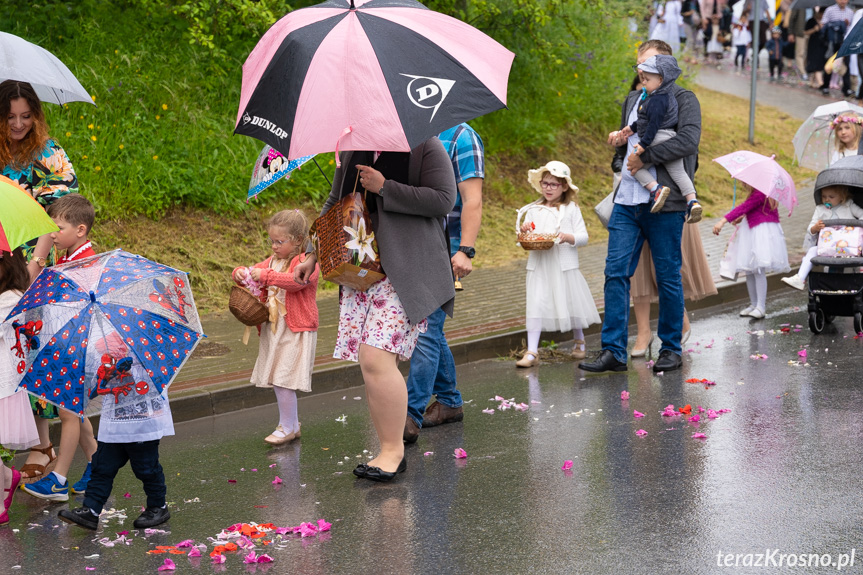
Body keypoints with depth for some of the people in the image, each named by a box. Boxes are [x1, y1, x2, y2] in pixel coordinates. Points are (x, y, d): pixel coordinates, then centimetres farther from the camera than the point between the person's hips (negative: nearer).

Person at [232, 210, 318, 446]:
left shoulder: (307, 262, -11)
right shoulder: (272, 261, 14)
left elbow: (296, 280, -30)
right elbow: (254, 271, 20)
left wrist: (266, 275, -35)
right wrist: (240, 273, -4)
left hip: (295, 331, -8)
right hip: (273, 329, 8)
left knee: (283, 380, -11)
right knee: (276, 380, 12)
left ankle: (286, 427, 1)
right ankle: (293, 424, 24)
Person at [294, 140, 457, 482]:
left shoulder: (425, 146, -3)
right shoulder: (352, 151, 16)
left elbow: (443, 199, -13)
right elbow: (335, 203, 26)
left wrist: (384, 187, -15)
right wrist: (313, 256, 24)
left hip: (403, 271, -6)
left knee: (376, 359, -18)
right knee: (369, 365, 2)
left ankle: (393, 450, -7)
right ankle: (389, 453, 9)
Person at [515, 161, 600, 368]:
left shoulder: (571, 208, 2)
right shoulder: (533, 209, 9)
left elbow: (583, 236, -2)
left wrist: (568, 237, -21)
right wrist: (524, 231, -11)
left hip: (564, 265, -1)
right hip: (539, 265, 1)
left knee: (572, 303, 9)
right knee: (536, 305, -7)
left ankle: (579, 342, 33)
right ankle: (532, 352, -6)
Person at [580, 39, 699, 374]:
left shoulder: (683, 99, -2)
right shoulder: (632, 100, 18)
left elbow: (688, 140, -18)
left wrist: (645, 158, -16)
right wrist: (619, 141, 11)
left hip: (665, 203, -6)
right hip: (627, 201, 6)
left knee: (668, 277, 3)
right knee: (615, 273, -2)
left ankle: (671, 349, 16)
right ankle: (613, 352, 1)